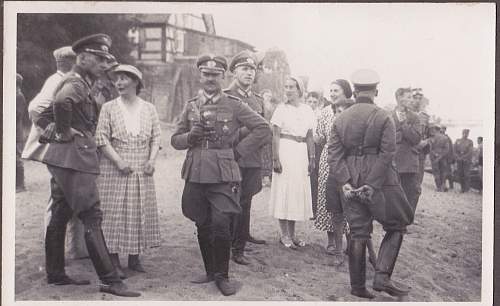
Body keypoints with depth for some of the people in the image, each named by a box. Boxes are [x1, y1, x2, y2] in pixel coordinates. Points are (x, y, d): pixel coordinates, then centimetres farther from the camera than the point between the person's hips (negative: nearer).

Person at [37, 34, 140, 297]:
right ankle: (110, 281, -8)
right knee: (92, 218, -10)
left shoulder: (80, 83, 19)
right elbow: (61, 101, -37)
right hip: (74, 158, -11)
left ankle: (55, 273, 25)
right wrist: (64, 131, -23)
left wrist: (52, 128, 12)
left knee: (60, 216, 15)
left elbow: (41, 114, 26)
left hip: (63, 159, 11)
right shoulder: (76, 83, -12)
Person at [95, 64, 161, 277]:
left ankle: (134, 258, 17)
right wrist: (119, 161, -15)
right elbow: (101, 139, -5)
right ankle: (114, 261, 5)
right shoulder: (109, 108, 1)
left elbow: (156, 137, 9)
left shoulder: (149, 109, 8)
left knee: (141, 212, 6)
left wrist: (152, 160, -7)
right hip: (115, 169, -3)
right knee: (114, 212, -3)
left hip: (142, 171, 3)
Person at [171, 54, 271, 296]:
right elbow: (175, 140, 15)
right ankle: (210, 271, 27)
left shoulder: (234, 105, 1)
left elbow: (264, 130, 2)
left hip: (224, 176, -4)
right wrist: (190, 137, -6)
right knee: (203, 227, 10)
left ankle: (222, 276, 6)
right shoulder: (191, 106, 10)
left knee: (220, 225, -12)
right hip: (196, 175, 4)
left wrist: (239, 151, -3)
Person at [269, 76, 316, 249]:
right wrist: (275, 159, -12)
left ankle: (292, 233, 18)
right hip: (285, 151, -4)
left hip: (302, 153, 4)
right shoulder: (281, 109, -2)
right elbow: (275, 136, -5)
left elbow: (309, 137, 11)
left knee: (298, 191, 8)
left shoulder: (307, 110, 8)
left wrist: (311, 159, 8)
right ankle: (284, 235, 7)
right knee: (283, 191, -1)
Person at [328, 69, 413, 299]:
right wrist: (373, 185, -14)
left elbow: (333, 154, -1)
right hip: (380, 180, -4)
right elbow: (387, 153, -14)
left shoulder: (341, 119, 7)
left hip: (351, 183, 4)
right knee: (396, 227, 10)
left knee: (358, 234, 10)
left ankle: (357, 286, 14)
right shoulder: (383, 117, -5)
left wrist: (344, 182, -6)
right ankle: (382, 277, -2)